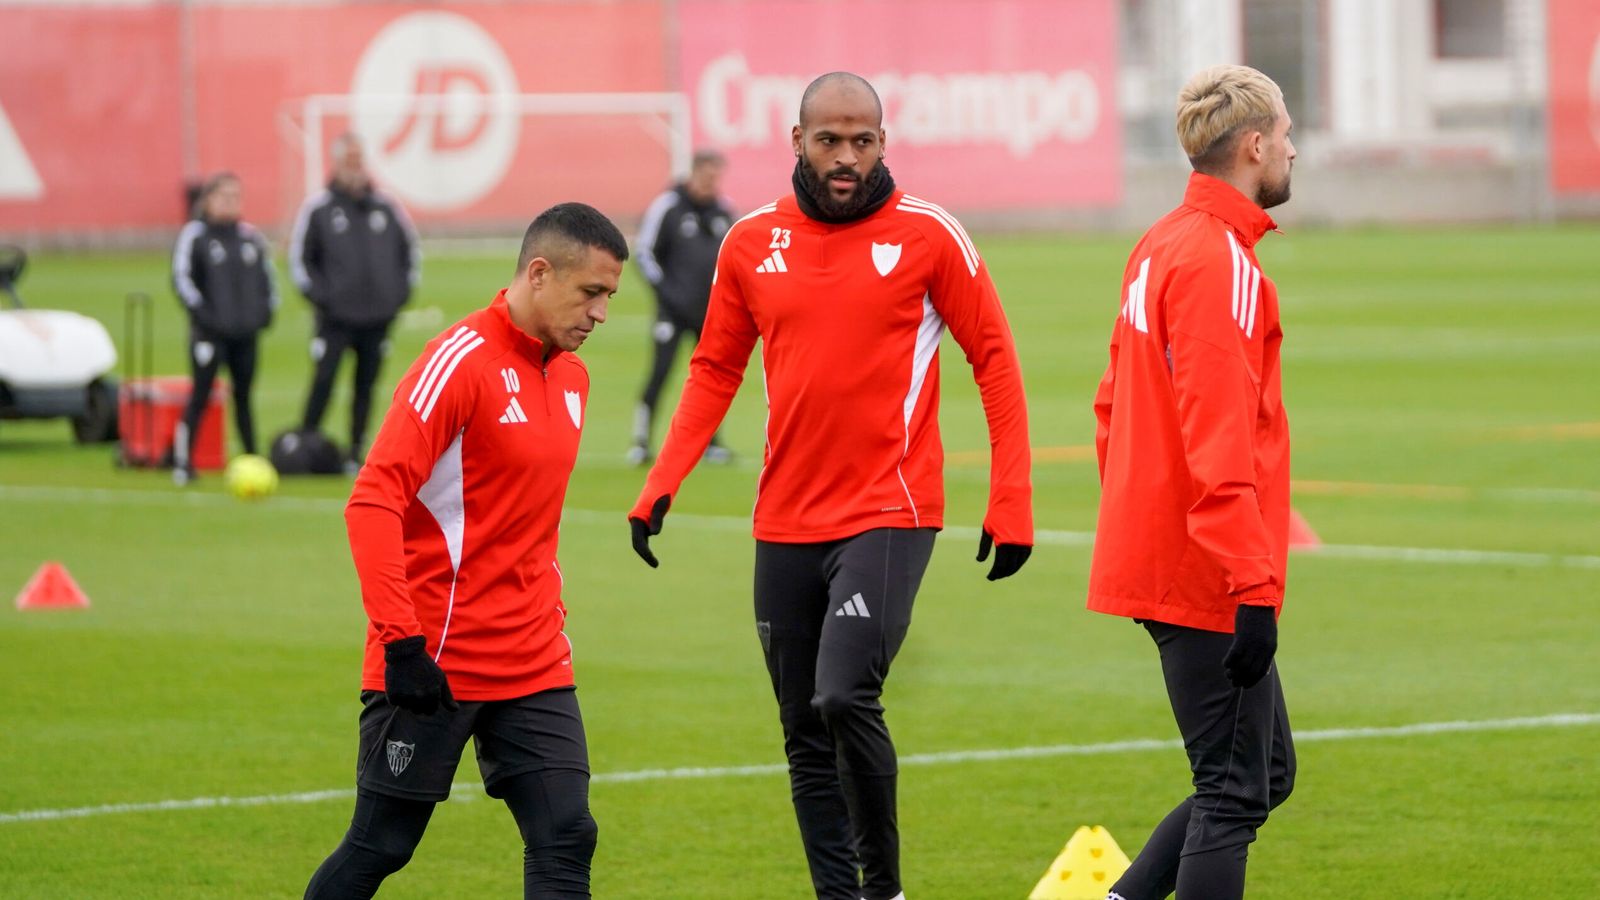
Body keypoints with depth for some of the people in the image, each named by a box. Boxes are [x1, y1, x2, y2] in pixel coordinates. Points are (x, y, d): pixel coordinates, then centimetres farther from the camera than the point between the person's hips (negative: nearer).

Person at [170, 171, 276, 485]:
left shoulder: (251, 236, 10)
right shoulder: (194, 235, -4)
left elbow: (266, 275, 20)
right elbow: (182, 279, -7)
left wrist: (266, 309, 6)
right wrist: (203, 314, -15)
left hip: (245, 331, 5)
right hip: (209, 332, -5)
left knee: (243, 395, 10)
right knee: (200, 395, -7)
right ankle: (183, 462, -5)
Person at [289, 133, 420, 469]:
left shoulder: (387, 208, 7)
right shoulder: (318, 210, -1)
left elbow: (410, 249, 18)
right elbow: (299, 256, 4)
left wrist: (401, 292, 7)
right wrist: (319, 294, -5)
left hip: (378, 317, 3)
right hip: (335, 317, -3)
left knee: (366, 386, 6)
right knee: (323, 383, -10)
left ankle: (356, 453, 13)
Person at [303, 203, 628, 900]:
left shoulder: (571, 377, 12)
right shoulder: (461, 361, -13)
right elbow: (373, 502, -20)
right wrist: (402, 640, -25)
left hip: (534, 666, 7)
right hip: (433, 662, -7)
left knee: (566, 841, -5)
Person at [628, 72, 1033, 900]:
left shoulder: (927, 235, -5)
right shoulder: (752, 242, 6)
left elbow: (993, 359, -1)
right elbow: (715, 371, 13)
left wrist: (1011, 503, -6)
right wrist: (662, 484, 2)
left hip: (889, 514, -5)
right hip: (786, 522, 5)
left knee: (844, 698, -20)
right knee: (805, 735, 7)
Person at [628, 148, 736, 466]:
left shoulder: (723, 210, 7)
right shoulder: (667, 207, -8)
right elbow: (645, 252, -5)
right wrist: (665, 291, -12)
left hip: (710, 309, 5)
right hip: (674, 309, -5)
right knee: (659, 373, -10)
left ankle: (709, 442, 18)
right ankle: (641, 442, -5)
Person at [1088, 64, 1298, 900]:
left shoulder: (1159, 248, 14)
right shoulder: (1220, 261, -16)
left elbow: (1114, 405, 21)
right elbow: (1219, 444, -22)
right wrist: (1253, 589, -23)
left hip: (1153, 555, 10)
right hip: (1207, 576, -10)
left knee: (1266, 774, 15)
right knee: (1236, 792, -5)